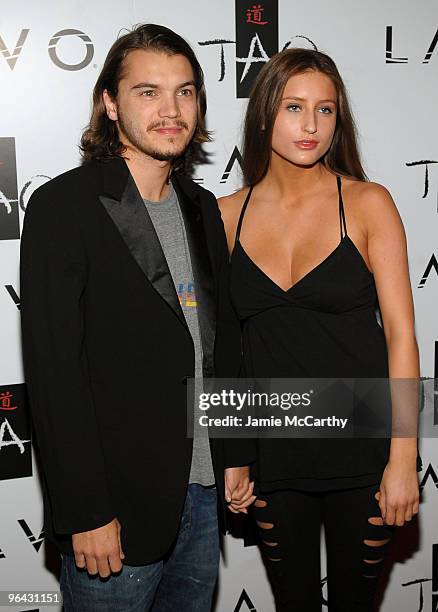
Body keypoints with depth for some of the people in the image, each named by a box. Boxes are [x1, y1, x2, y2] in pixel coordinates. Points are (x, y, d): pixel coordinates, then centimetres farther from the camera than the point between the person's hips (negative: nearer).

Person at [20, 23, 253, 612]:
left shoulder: (203, 209, 8)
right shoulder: (63, 206, -13)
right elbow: (54, 371, -17)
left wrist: (235, 453, 11)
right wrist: (86, 513, -17)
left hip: (200, 492, 6)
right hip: (117, 503, -6)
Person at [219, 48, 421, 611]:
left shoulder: (367, 203, -6)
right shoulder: (227, 215, 0)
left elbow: (401, 332, -8)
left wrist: (403, 457, -11)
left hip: (362, 443, -1)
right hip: (272, 452, 2)